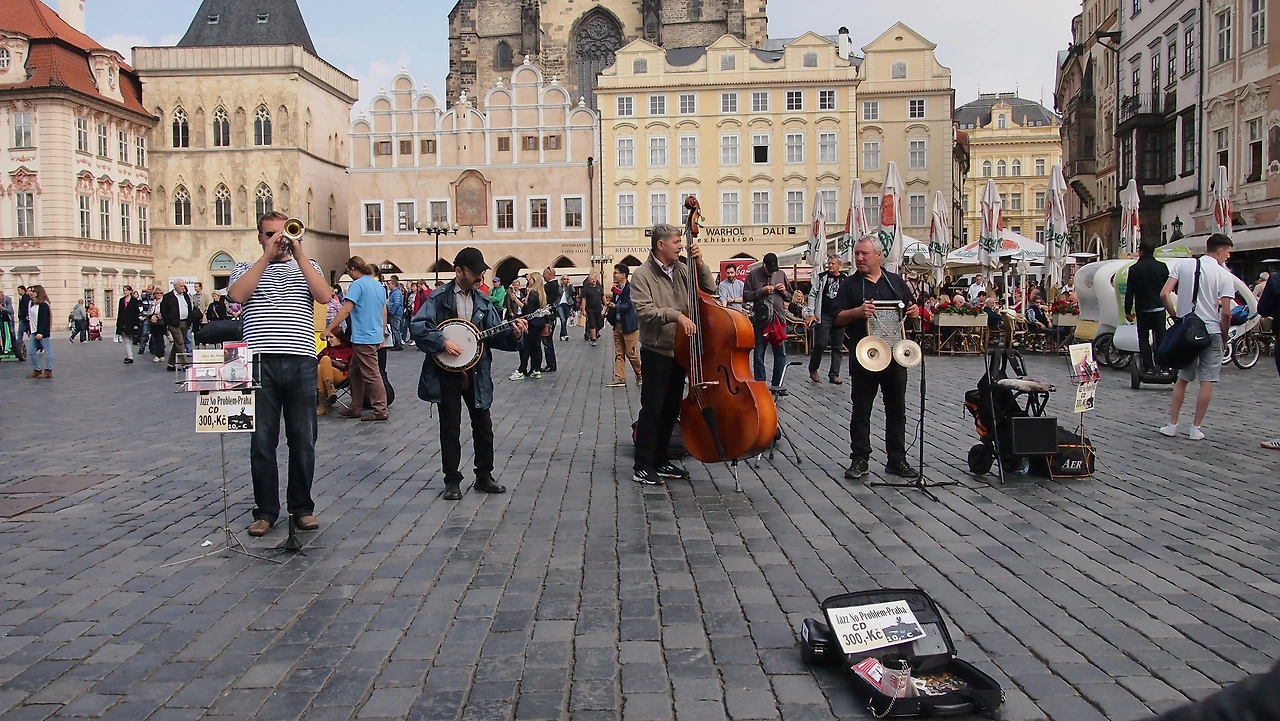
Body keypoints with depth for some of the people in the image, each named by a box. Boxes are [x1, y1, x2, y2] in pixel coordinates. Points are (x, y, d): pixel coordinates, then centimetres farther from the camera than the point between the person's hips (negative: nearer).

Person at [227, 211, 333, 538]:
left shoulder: (307, 266, 17)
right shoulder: (247, 269, 16)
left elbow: (324, 296, -3)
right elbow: (237, 295, -7)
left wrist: (299, 255, -6)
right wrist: (267, 256, -6)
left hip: (301, 362, 1)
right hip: (260, 363, 0)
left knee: (303, 440, 5)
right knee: (262, 441, 2)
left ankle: (302, 507, 16)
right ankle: (265, 510, 13)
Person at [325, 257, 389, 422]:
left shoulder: (357, 284, -12)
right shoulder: (379, 285, 13)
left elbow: (346, 310, -18)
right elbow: (384, 312, 18)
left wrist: (329, 329, -15)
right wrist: (381, 335, 25)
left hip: (363, 337, -9)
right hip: (375, 336, 9)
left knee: (371, 375, -4)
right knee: (355, 371, 17)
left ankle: (381, 410, -1)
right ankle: (356, 408, 20)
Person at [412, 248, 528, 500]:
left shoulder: (482, 300, 6)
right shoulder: (439, 298, -7)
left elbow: (495, 335, 5)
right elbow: (417, 326, -15)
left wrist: (513, 334, -13)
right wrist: (442, 342, -23)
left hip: (476, 372, 4)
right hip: (447, 371, -4)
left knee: (483, 425, 9)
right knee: (450, 427, 3)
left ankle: (484, 477, 22)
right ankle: (452, 481, 13)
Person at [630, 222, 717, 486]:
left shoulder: (681, 270, 6)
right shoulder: (643, 275, -11)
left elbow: (709, 288, 8)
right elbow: (643, 310, -22)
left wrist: (699, 263, -6)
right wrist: (675, 314, -31)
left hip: (679, 352, 7)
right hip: (656, 353, -7)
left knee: (671, 410, 14)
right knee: (652, 411, -2)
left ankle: (662, 461, 26)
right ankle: (642, 466, 7)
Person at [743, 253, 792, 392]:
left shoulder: (781, 274, 11)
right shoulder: (753, 275, 0)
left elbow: (790, 296, 20)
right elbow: (746, 296, -3)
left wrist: (784, 292, -2)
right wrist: (761, 291, -15)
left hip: (778, 318, 3)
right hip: (760, 319, -3)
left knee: (781, 353, 5)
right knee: (759, 353, 3)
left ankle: (777, 384, 15)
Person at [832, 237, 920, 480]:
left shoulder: (896, 281, 11)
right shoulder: (850, 285, 3)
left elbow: (912, 309, 16)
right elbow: (838, 318, -4)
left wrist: (914, 312, -7)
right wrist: (858, 312, -21)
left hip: (895, 356, 3)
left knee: (896, 410, 10)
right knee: (861, 411, 3)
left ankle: (897, 460, 19)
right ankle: (859, 460, 11)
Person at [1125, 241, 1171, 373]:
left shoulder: (1134, 269, -7)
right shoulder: (1162, 267, 0)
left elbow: (1130, 292, -6)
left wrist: (1128, 311, 0)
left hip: (1143, 309, -2)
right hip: (1159, 308, 2)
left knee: (1143, 338, 5)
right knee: (1160, 337, 5)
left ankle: (1148, 366, 2)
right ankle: (1161, 366, 2)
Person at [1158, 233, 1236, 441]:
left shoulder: (1183, 265, 2)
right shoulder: (1224, 275, -6)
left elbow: (1164, 294, -5)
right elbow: (1226, 312, -10)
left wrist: (1176, 318, 5)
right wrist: (1224, 337, 3)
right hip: (1211, 331, -3)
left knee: (1182, 378, 13)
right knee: (1207, 381, 5)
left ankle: (1172, 425, 12)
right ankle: (1195, 428, 7)